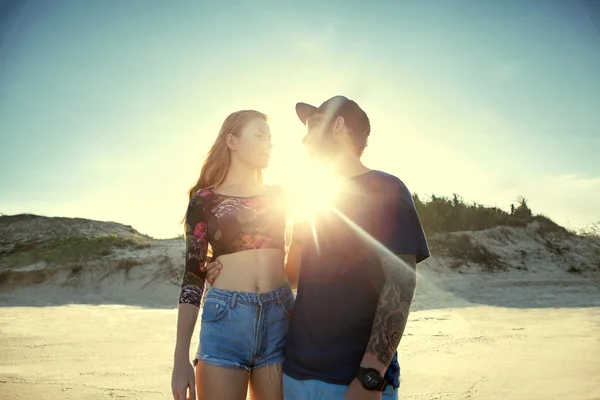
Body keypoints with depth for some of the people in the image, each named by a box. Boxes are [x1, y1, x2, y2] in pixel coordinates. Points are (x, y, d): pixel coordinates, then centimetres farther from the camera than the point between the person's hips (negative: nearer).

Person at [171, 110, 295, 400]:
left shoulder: (277, 196, 13)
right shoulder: (205, 199, 4)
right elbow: (193, 276, 1)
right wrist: (181, 357, -4)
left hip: (280, 319, 3)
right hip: (224, 321, -2)